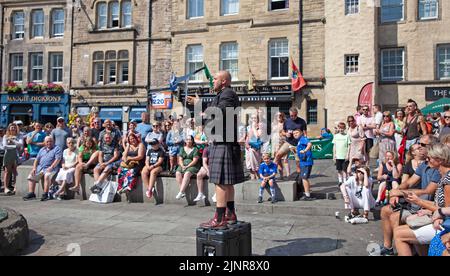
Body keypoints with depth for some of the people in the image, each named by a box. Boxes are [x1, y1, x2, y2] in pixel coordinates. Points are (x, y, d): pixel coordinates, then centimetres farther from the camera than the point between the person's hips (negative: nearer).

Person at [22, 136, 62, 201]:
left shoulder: (57, 148, 4)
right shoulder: (42, 150, 24)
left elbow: (58, 159, -8)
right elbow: (37, 159, 21)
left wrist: (51, 167, -20)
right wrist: (34, 168, 4)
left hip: (50, 168, -7)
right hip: (40, 167, 7)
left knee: (47, 176, -33)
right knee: (31, 176, -11)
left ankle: (45, 194, -32)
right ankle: (31, 193, -12)